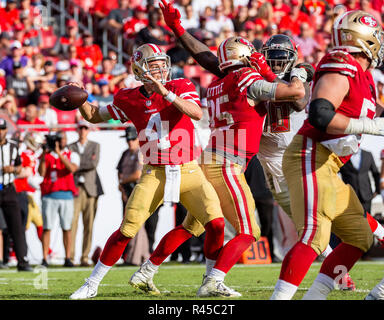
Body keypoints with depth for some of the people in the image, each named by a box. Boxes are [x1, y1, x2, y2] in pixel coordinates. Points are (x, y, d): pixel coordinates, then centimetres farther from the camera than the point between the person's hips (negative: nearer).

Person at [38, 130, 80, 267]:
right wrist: (44, 156, -9)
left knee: (66, 228, 1)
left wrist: (59, 153, -17)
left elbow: (72, 168, -12)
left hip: (66, 195, 0)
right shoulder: (46, 155, 9)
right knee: (47, 228, -4)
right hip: (49, 196, 0)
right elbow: (41, 174, -2)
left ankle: (68, 259, 4)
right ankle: (44, 259, -4)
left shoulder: (72, 155, 8)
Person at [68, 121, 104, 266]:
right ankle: (70, 257, -9)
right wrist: (87, 162, -7)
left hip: (91, 189, 1)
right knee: (72, 223, -10)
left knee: (89, 225, -1)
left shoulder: (95, 146, 12)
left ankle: (85, 258, 2)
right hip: (75, 189, -1)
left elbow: (94, 164, -4)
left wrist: (78, 165, -6)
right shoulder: (70, 148, 12)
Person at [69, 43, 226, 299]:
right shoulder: (129, 100, 2)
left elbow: (197, 114, -24)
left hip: (188, 171, 0)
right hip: (155, 174, 1)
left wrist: (166, 93, -31)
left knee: (216, 224, -15)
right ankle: (92, 284, 8)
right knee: (127, 230, -6)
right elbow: (95, 117, 16)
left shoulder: (180, 88, -4)